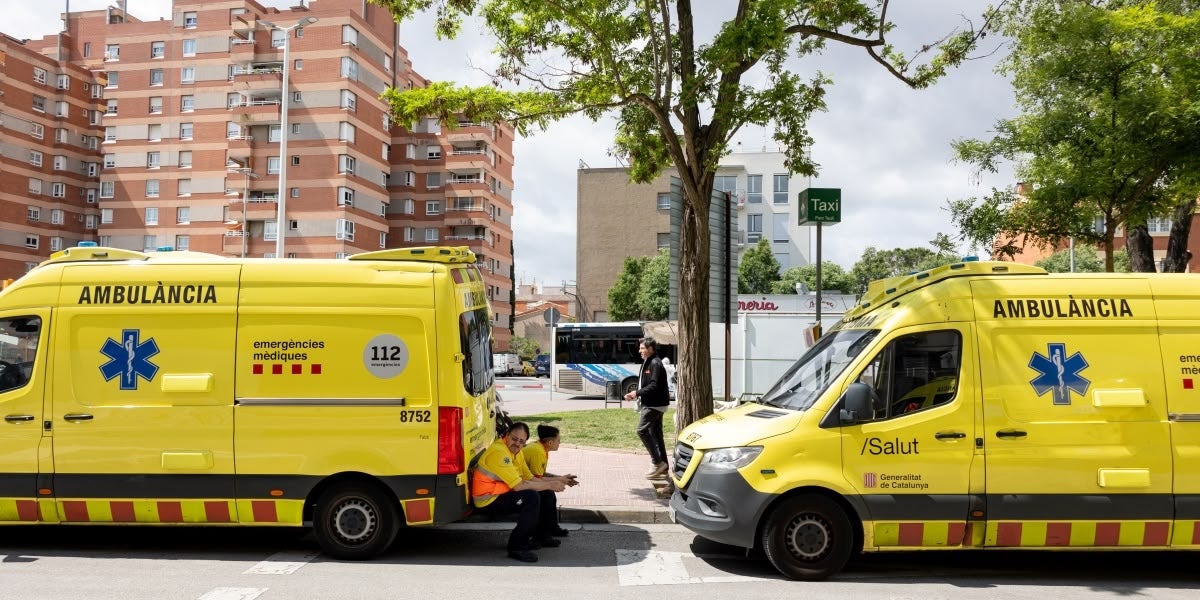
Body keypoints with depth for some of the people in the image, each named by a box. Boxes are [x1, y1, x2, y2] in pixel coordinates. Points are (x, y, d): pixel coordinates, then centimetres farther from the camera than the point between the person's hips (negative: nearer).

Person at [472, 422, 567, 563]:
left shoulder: (515, 451, 9)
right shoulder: (498, 452, -23)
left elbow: (530, 478, 10)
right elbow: (519, 486, -27)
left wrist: (556, 481, -3)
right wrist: (549, 485, -19)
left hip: (501, 494, 10)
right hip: (488, 502, -10)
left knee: (545, 495, 12)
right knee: (532, 497, -27)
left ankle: (541, 536, 25)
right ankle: (517, 547, -22)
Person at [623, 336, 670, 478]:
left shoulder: (655, 363, -15)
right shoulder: (647, 363, 16)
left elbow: (654, 386, -23)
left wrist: (637, 393, -20)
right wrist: (636, 394, 4)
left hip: (654, 404, -10)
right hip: (654, 404, 10)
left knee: (642, 430, -12)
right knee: (655, 433, 11)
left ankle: (657, 462, -8)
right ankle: (663, 466, 17)